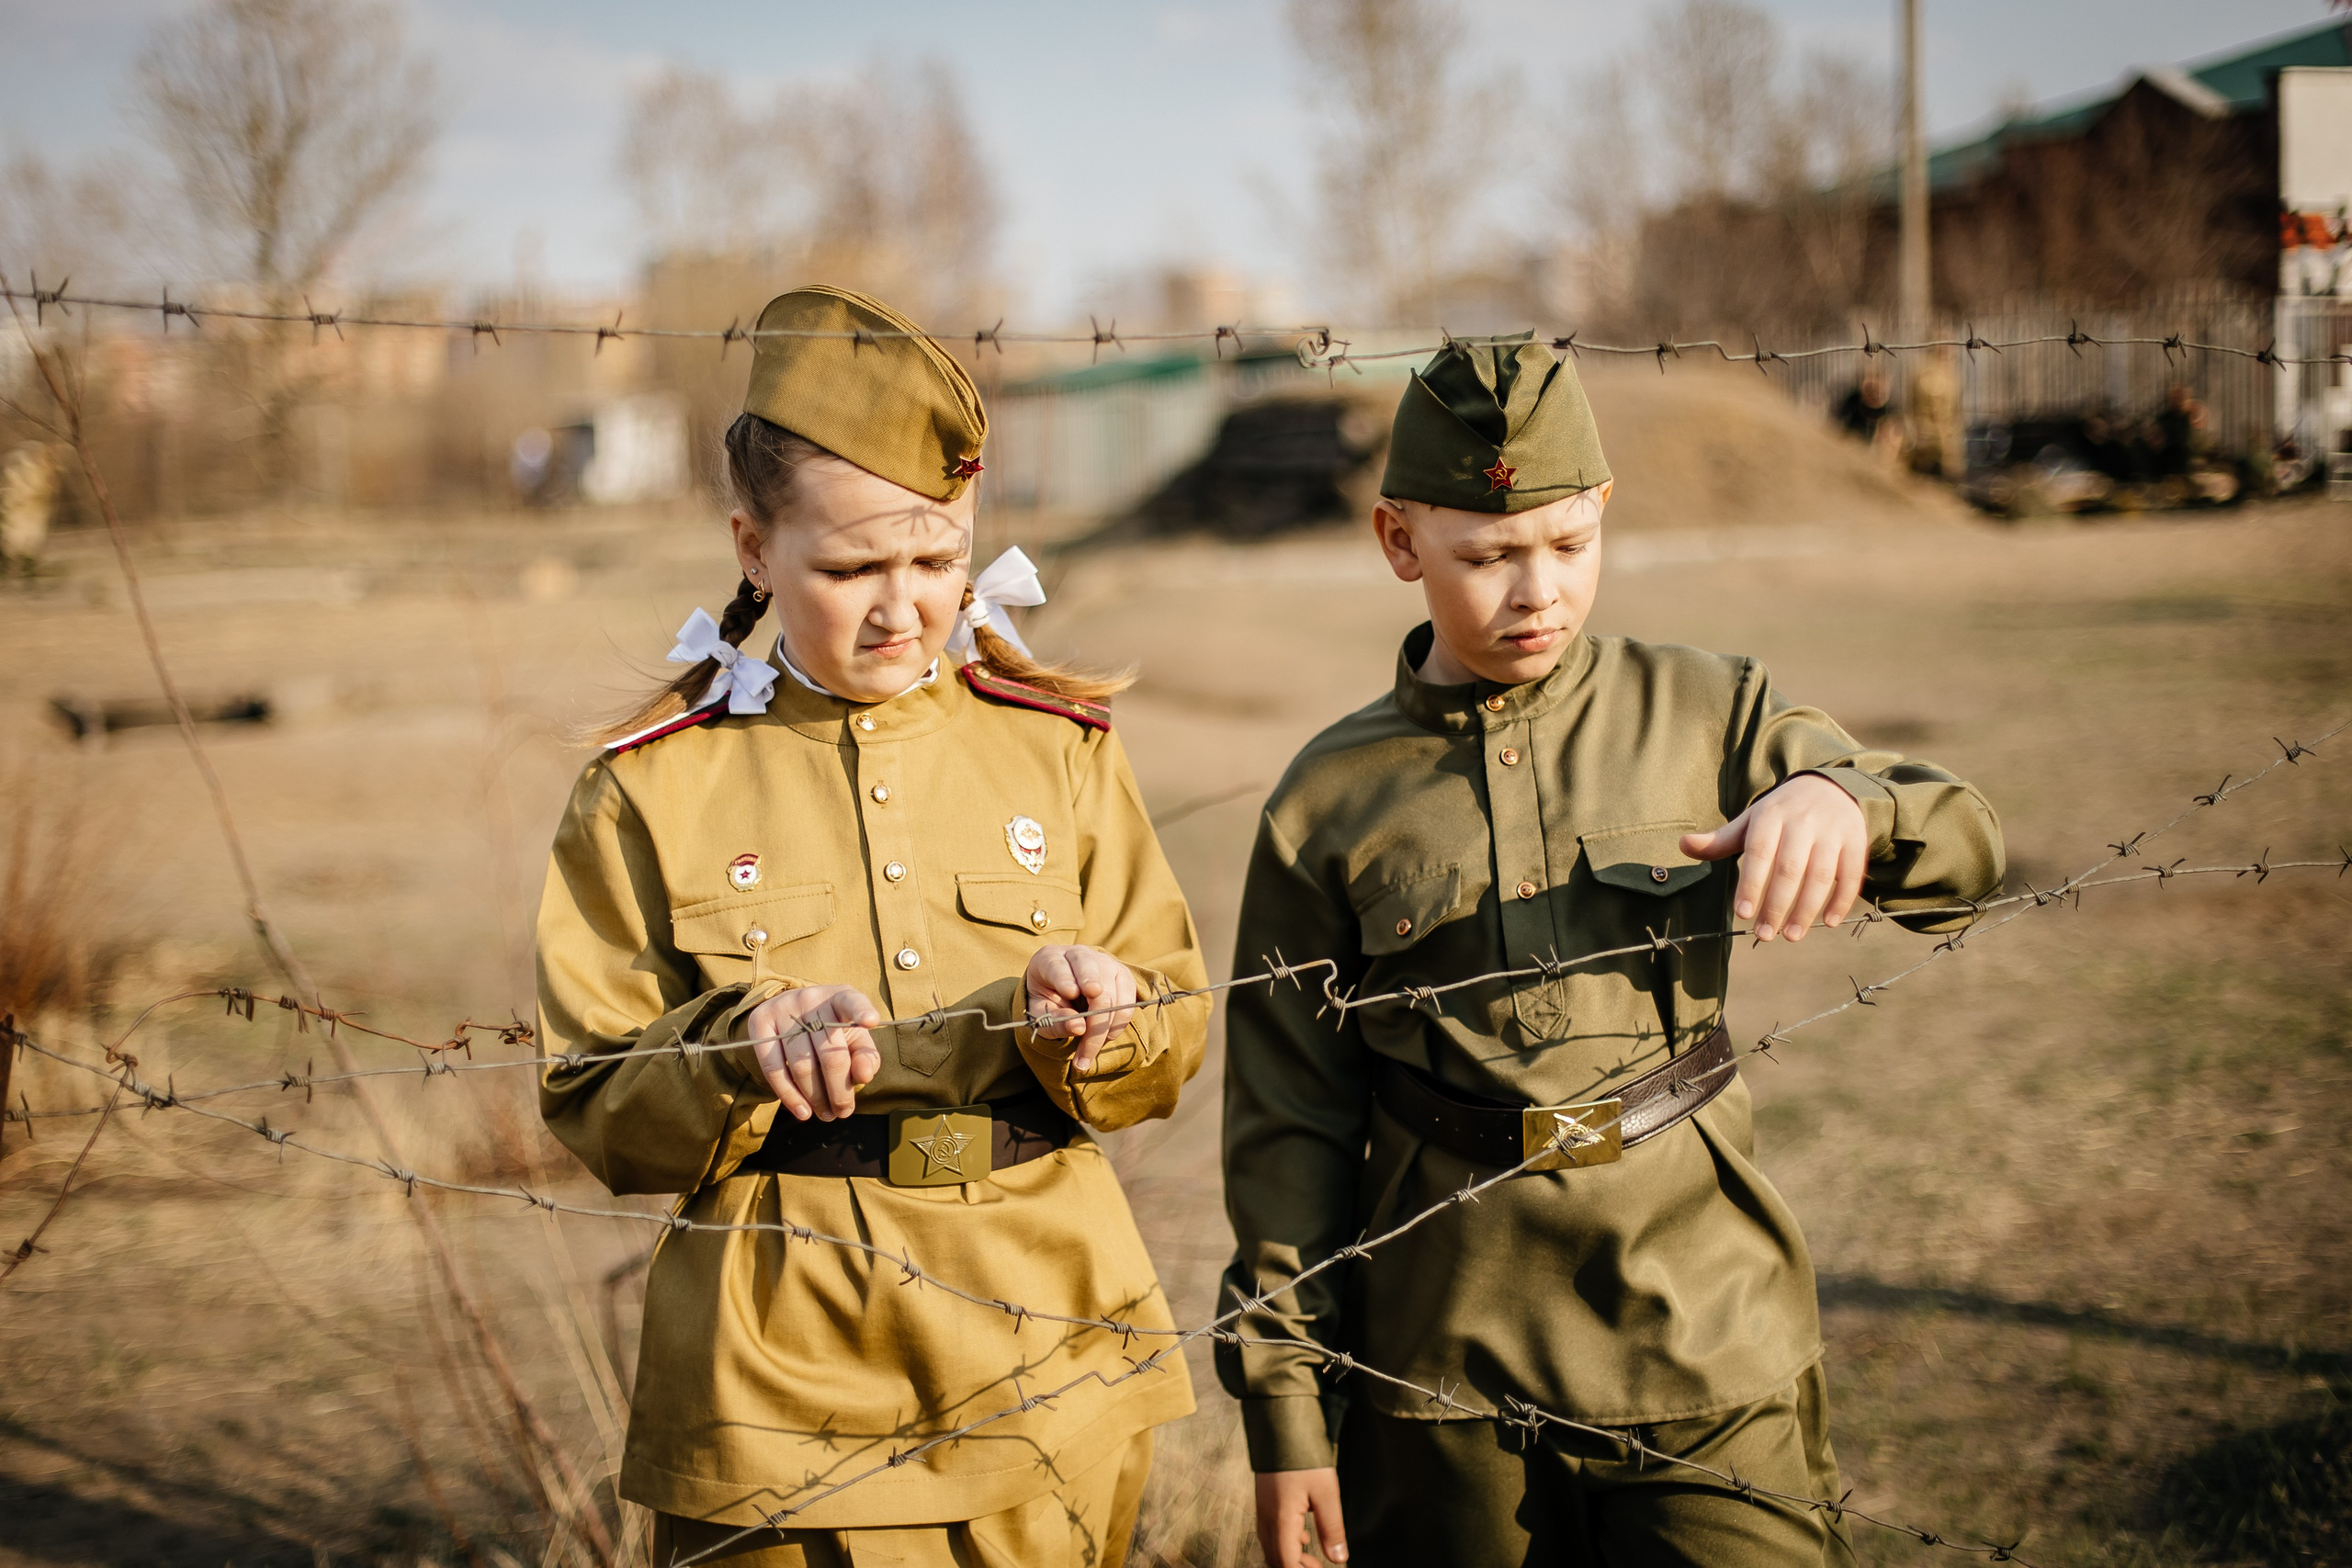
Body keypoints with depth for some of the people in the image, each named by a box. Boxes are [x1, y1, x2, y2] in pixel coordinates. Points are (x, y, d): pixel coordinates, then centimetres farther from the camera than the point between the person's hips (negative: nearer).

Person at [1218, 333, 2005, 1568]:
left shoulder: (1703, 714, 5)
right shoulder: (1330, 803, 2)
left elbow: (1967, 848, -1)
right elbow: (1290, 1126, 4)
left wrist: (1839, 798, -24)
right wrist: (1286, 1414, 2)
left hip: (1704, 1331, 0)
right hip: (1448, 1369, 0)